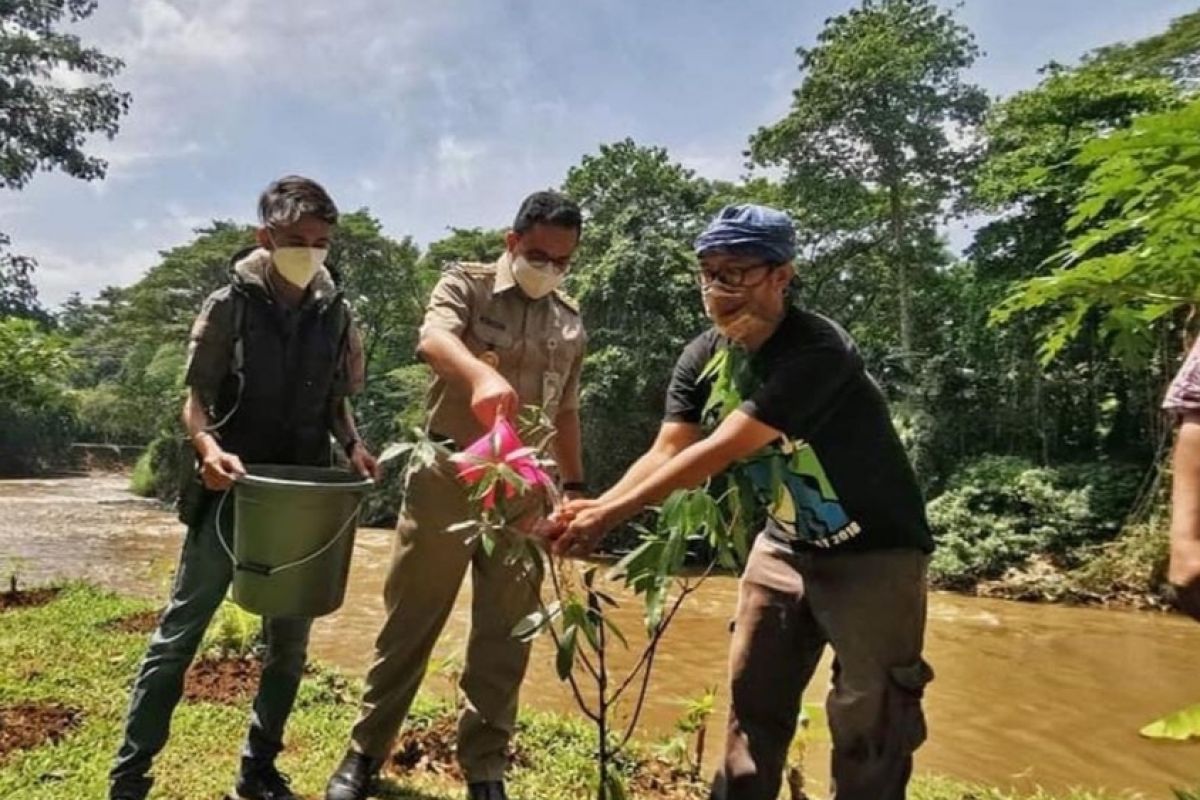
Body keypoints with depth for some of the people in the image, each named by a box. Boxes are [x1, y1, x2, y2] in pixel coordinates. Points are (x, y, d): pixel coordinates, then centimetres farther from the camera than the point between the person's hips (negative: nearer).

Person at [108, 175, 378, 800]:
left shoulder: (336, 314, 5)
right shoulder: (231, 304, -4)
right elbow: (197, 398, -4)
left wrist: (352, 445, -7)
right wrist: (208, 446, -23)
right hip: (231, 491, -3)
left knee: (289, 641, 11)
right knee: (180, 632, 4)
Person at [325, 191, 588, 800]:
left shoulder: (570, 322, 12)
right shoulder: (466, 284, -2)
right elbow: (433, 339, -24)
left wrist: (575, 486, 14)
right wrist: (482, 373, -45)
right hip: (447, 479, -3)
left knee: (503, 637, 8)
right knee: (410, 621, 7)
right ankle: (366, 751, 26)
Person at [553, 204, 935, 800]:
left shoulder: (816, 352, -28)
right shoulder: (702, 357, -4)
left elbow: (718, 453, -32)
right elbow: (666, 453, -12)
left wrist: (611, 516, -32)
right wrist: (593, 508, -28)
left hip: (873, 549, -6)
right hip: (786, 544, 6)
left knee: (868, 725, -1)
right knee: (752, 698, 12)